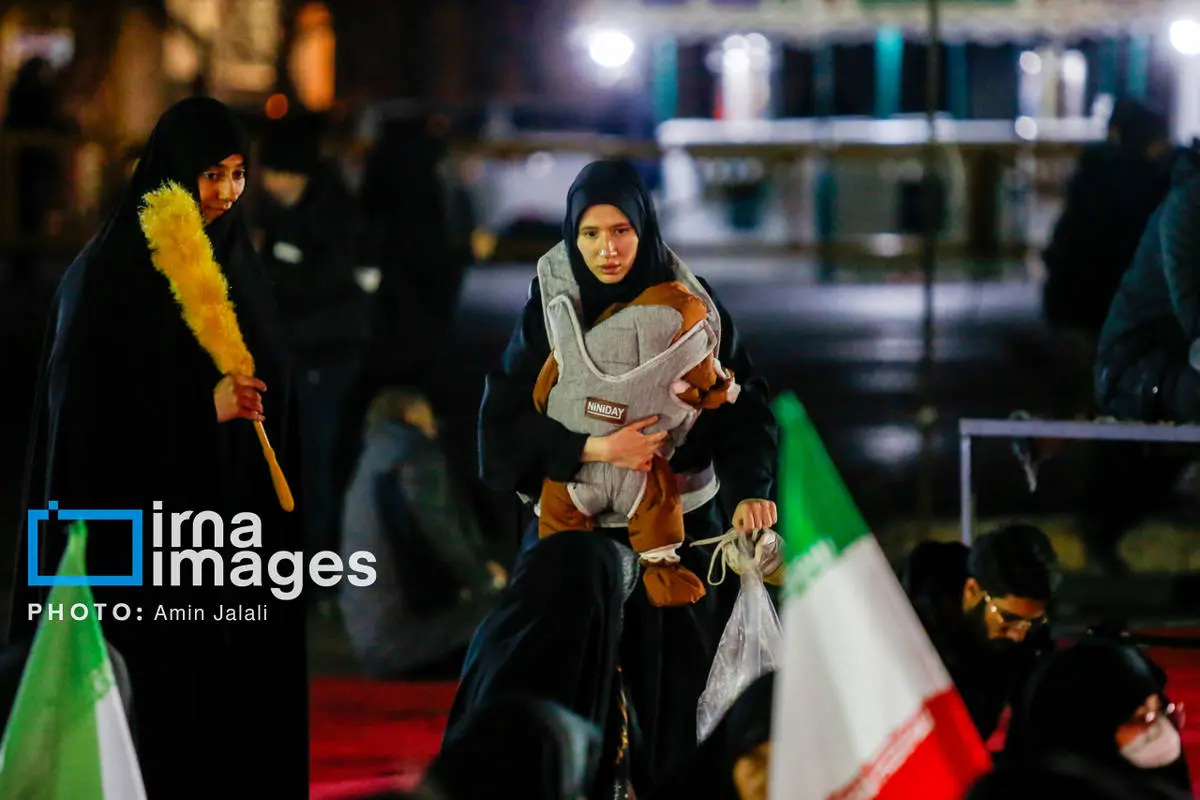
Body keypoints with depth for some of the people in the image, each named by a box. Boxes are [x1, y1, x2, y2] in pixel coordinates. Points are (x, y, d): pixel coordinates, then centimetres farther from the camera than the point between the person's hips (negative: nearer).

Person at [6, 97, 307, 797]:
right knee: (168, 698, -7)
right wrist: (206, 406, -18)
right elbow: (91, 401, -12)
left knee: (245, 698, 2)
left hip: (235, 516, 6)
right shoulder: (113, 272, -8)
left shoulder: (239, 265, 12)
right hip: (150, 521, -6)